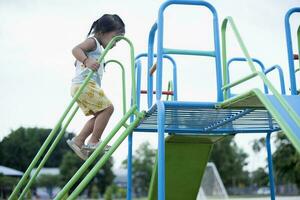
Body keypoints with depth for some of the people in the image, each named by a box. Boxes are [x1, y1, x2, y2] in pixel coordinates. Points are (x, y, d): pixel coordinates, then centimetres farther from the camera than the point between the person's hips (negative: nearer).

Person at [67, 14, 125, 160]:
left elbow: (77, 63, 38)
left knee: (100, 114, 10)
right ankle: (93, 142, -9)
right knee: (108, 108, -11)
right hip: (85, 84, -10)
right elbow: (76, 49, -23)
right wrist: (87, 61, -38)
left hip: (80, 86, 10)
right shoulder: (92, 41, -2)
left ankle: (78, 141, 8)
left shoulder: (96, 46, 28)